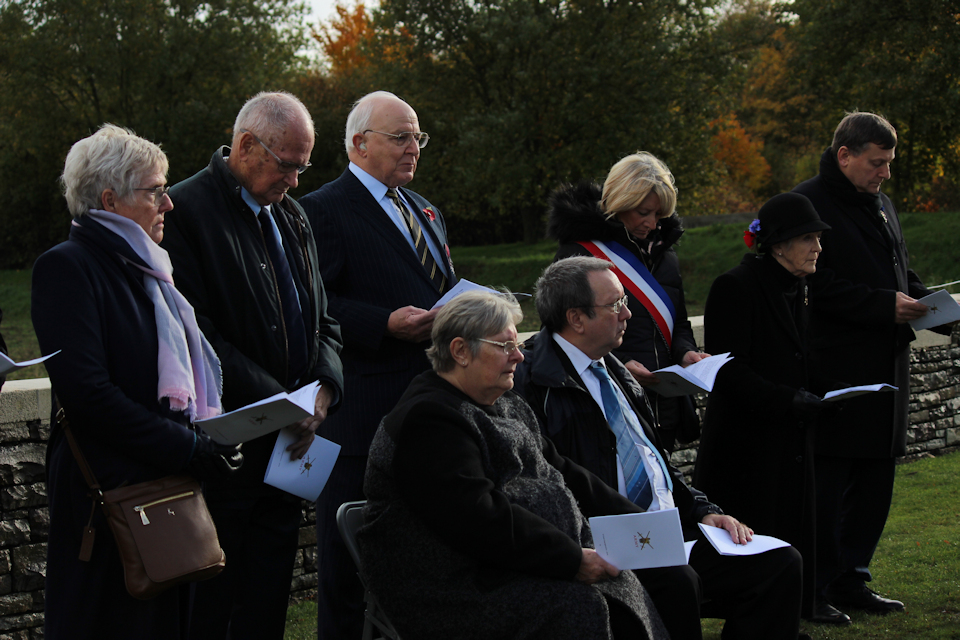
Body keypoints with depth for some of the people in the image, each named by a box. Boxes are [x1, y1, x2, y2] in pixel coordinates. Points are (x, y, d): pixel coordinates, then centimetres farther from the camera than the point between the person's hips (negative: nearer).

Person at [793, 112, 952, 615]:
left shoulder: (881, 205, 19)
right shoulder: (810, 204, -10)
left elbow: (901, 272, 28)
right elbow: (817, 285, -18)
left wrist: (925, 304, 8)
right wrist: (884, 306, -20)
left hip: (884, 365, 9)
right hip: (835, 363, -9)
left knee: (875, 478, 11)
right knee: (828, 479, -7)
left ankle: (850, 578, 20)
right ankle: (813, 588, -1)